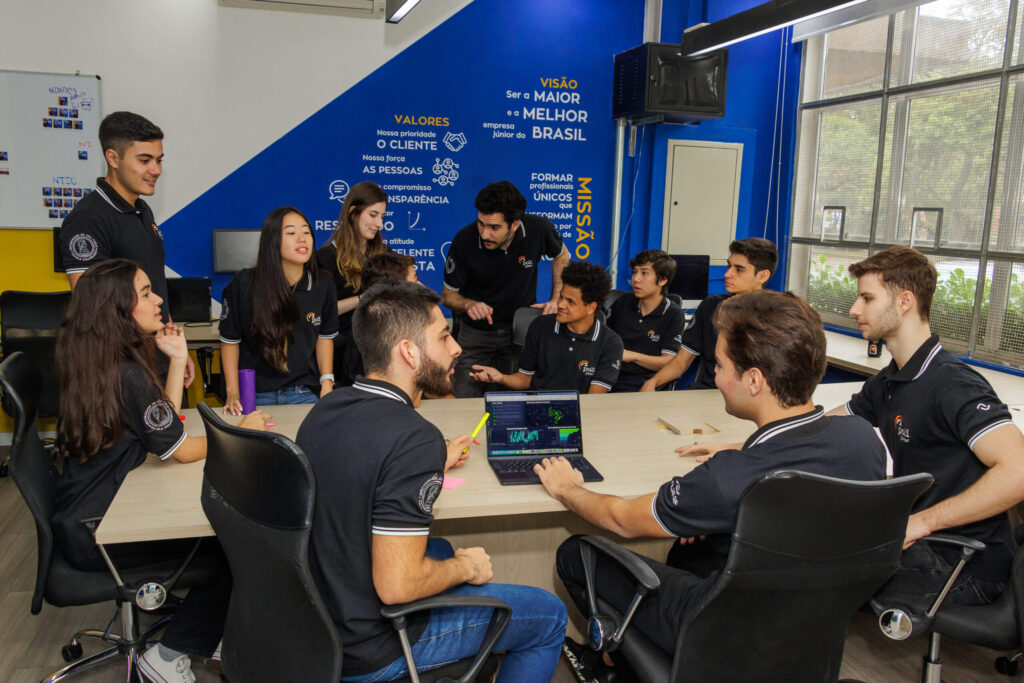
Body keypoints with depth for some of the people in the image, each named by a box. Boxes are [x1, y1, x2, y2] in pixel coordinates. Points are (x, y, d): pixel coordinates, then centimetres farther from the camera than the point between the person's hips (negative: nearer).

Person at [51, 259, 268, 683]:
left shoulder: (100, 362, 6)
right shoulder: (126, 374, -25)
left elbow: (162, 426, 10)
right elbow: (181, 450, -18)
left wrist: (177, 360, 4)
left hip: (83, 515, 9)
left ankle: (212, 634, 17)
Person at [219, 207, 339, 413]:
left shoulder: (323, 287, -2)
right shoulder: (243, 285, -9)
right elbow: (230, 340, -1)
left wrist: (327, 381, 1)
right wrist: (233, 392, -7)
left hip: (304, 394, 2)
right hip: (255, 395, -1)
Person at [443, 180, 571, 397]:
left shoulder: (538, 229, -18)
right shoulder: (464, 241, -21)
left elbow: (561, 256, 7)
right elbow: (448, 294, -7)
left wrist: (556, 300, 0)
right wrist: (469, 305, -29)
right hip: (475, 331, -1)